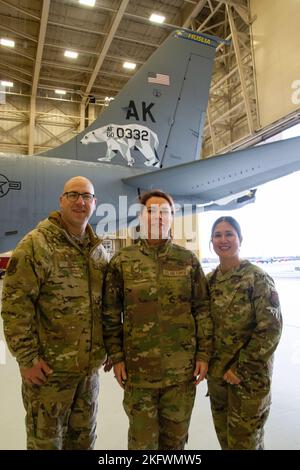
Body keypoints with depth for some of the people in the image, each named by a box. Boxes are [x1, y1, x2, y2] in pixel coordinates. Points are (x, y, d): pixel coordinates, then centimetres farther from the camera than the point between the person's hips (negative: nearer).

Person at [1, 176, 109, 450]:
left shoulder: (98, 249, 7)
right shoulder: (36, 244, -12)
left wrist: (108, 347, 13)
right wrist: (27, 357, -15)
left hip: (90, 365, 6)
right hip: (49, 366, -5)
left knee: (84, 436, 21)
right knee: (46, 439, 13)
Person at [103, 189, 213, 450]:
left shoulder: (188, 260, 1)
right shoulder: (122, 262, -3)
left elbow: (202, 309, 3)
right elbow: (111, 315, 0)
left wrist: (204, 354, 0)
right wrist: (116, 357, -2)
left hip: (183, 368, 2)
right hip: (138, 368, -1)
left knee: (176, 437, 19)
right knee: (142, 439, 15)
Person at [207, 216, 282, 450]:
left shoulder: (257, 278, -15)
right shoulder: (211, 279, 3)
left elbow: (271, 329, -18)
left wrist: (241, 369, -16)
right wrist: (207, 360, 3)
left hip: (249, 375, -5)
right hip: (216, 371, 6)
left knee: (244, 440, 10)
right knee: (223, 434, 21)